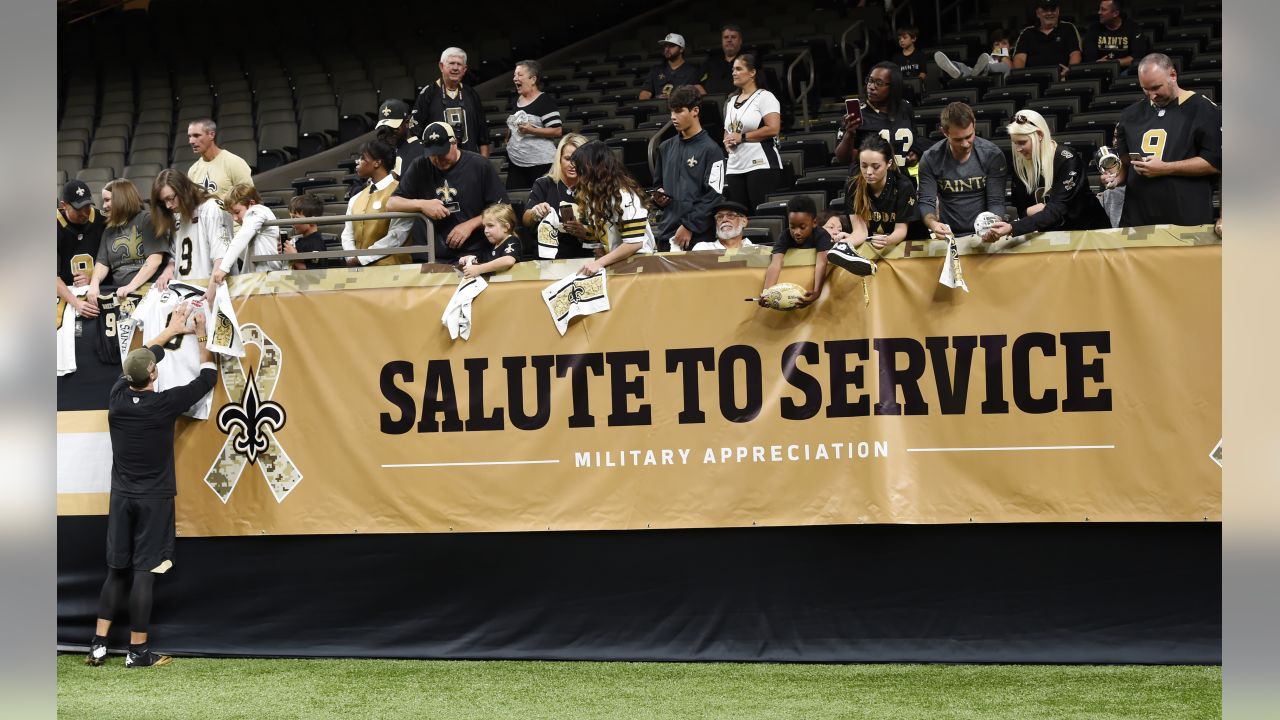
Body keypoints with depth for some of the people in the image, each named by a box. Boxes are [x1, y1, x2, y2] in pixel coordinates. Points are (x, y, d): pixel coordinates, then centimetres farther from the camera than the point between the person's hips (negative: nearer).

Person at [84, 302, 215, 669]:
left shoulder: (117, 398, -2)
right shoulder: (163, 404, -14)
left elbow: (139, 360, 18)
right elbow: (207, 378, -1)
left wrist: (171, 330, 28)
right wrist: (201, 337, 13)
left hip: (122, 497, 5)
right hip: (154, 499, -5)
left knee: (117, 570, 11)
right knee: (144, 573, -4)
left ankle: (98, 645, 6)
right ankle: (138, 651, -2)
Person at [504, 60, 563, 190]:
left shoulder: (545, 101, -9)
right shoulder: (515, 101, 15)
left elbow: (558, 131, -14)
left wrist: (532, 130, -21)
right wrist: (507, 141, 17)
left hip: (540, 163, -7)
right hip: (515, 163, 7)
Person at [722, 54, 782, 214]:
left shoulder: (764, 97, -3)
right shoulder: (731, 101, 20)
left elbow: (773, 129, -15)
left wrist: (742, 137, -11)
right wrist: (727, 141, 5)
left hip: (761, 165, -7)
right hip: (735, 168, 7)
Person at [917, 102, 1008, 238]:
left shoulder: (992, 155, -2)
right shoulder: (930, 159, -1)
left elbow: (996, 202, -3)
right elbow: (926, 202, -2)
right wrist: (933, 223, -24)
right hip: (948, 234, 1)